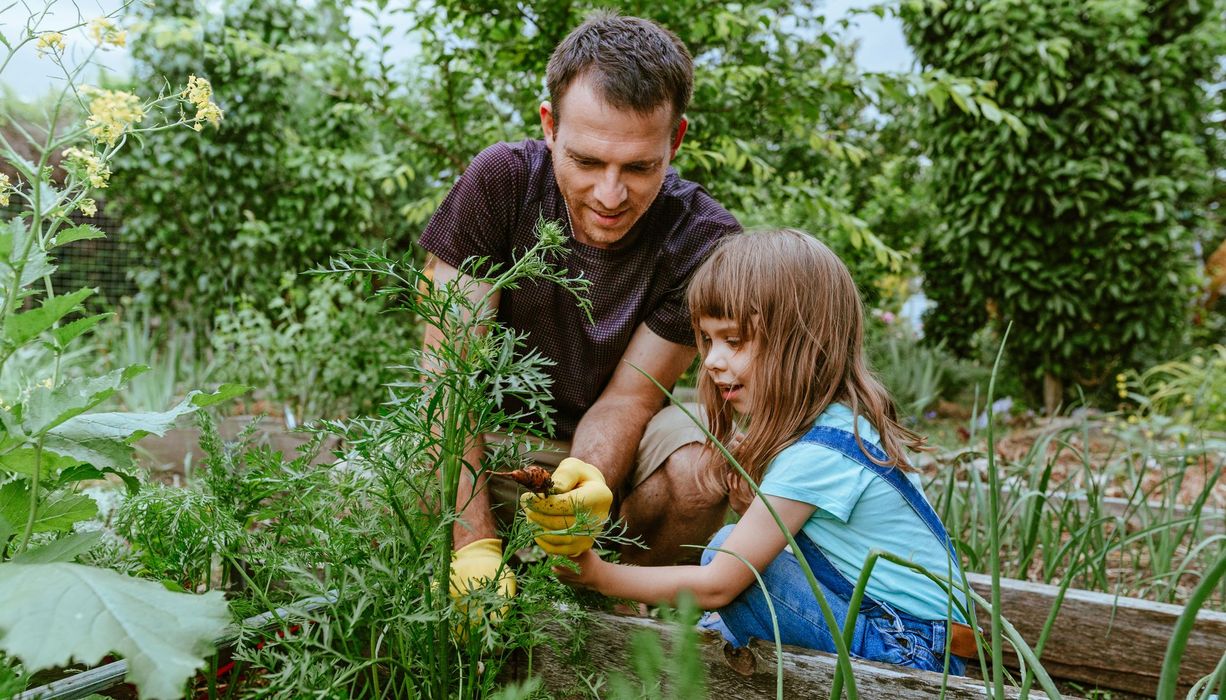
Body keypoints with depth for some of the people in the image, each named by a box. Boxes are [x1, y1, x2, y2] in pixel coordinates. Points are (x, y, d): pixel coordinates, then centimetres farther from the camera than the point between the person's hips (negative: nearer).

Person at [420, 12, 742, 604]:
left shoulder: (704, 242, -20)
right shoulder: (500, 181, -21)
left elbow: (626, 397, -15)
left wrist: (588, 485, -40)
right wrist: (475, 542, -34)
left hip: (610, 444, 1)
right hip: (495, 435, 0)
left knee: (704, 470, -32)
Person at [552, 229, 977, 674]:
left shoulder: (816, 455, -24)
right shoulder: (840, 416, 2)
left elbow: (715, 585, -18)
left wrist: (599, 575, -12)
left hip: (914, 651, -9)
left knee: (731, 549, -16)